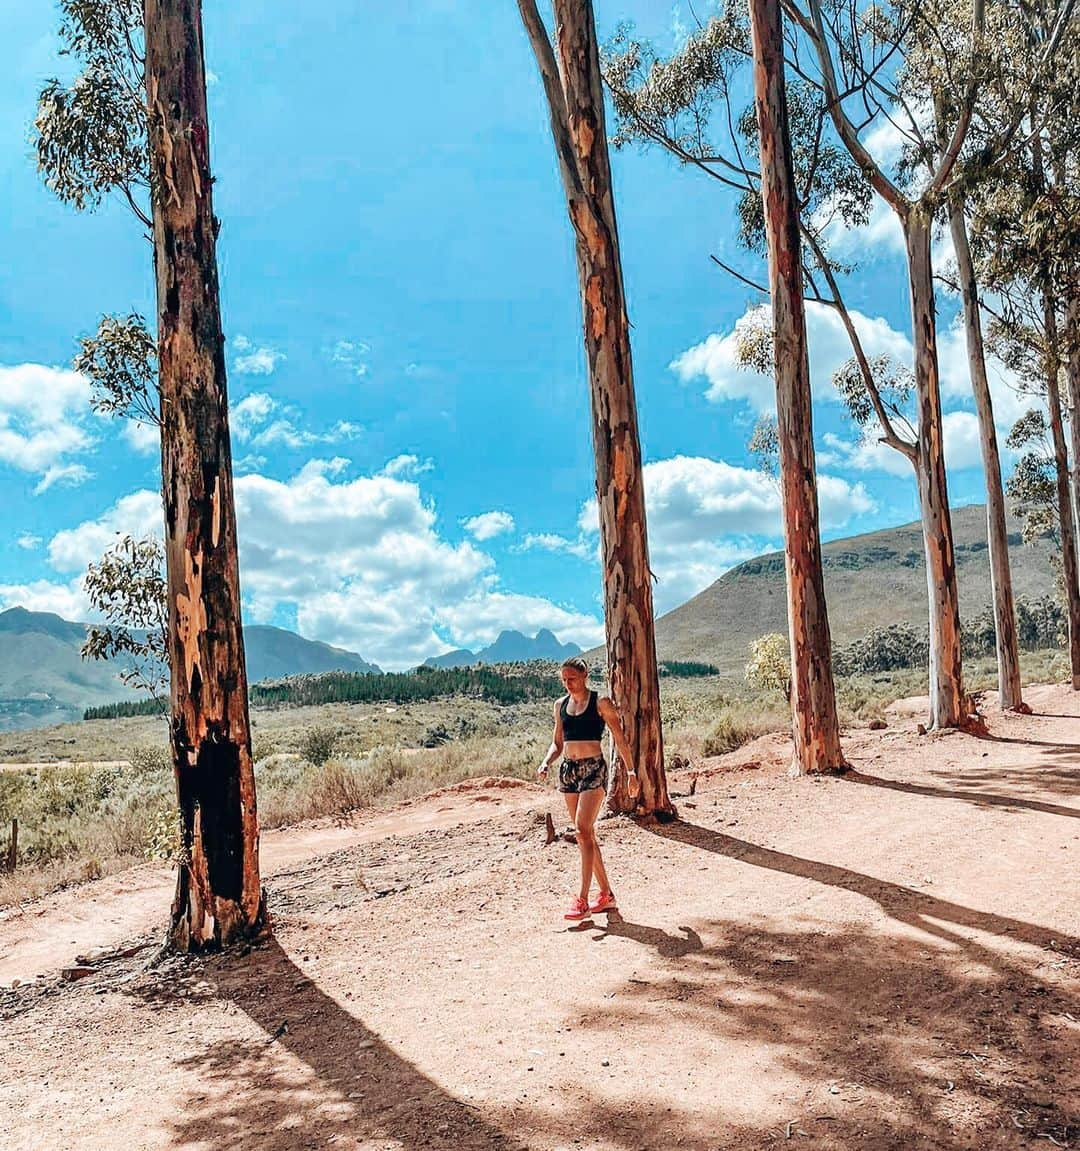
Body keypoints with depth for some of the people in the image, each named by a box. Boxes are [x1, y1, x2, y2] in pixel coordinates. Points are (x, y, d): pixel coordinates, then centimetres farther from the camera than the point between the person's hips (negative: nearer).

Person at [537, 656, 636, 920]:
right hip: (568, 770, 6)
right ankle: (606, 894, 19)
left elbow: (620, 739, -2)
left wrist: (631, 770, -7)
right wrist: (546, 762, 0)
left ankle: (583, 899, -14)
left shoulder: (600, 703, -4)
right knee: (585, 834, 9)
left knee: (584, 829, -17)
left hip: (593, 769, -6)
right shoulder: (560, 705, 11)